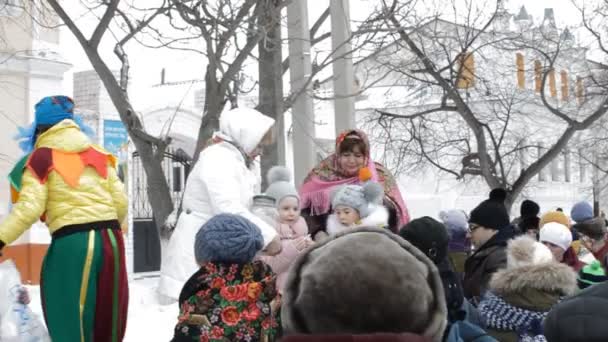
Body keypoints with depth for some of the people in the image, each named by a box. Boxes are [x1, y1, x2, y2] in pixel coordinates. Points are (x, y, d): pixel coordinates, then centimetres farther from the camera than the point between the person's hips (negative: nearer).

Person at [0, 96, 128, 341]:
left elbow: (30, 207, -10)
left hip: (72, 243, -5)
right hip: (111, 240, 5)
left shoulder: (42, 157, 0)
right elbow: (121, 202, 11)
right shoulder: (99, 154, 14)